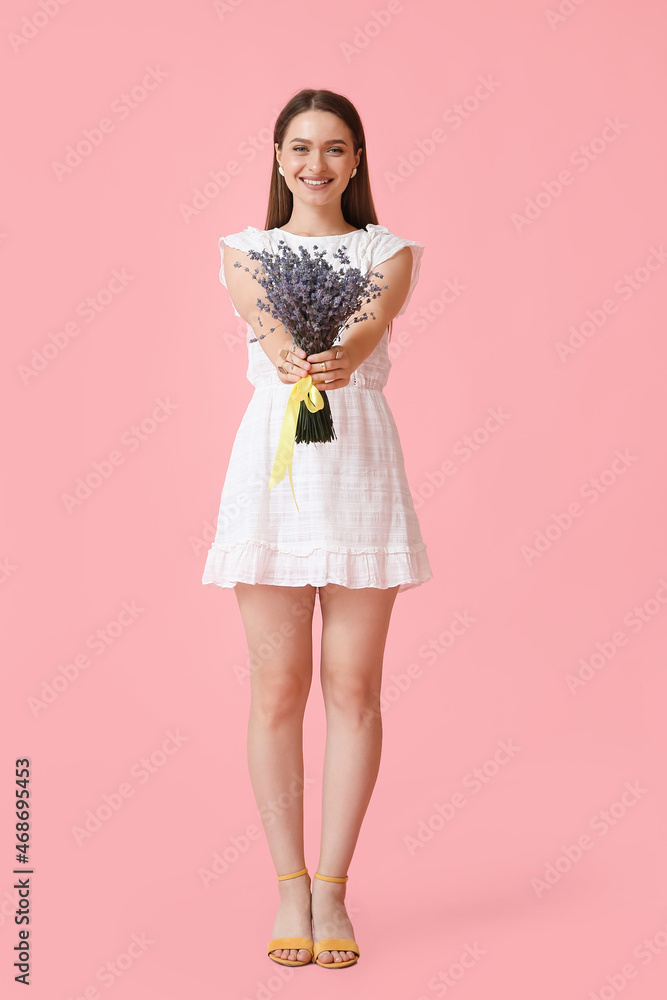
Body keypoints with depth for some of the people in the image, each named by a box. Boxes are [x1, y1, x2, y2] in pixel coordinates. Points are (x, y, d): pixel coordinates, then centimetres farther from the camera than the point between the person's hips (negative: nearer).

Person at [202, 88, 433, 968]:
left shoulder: (390, 251, 10)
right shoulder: (244, 251, 11)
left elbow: (372, 322, -13)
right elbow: (264, 320, -12)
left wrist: (340, 362, -36)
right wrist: (290, 361, -35)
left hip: (360, 460, 0)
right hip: (273, 462, 0)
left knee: (354, 686, 1)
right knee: (278, 688, 2)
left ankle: (332, 891, 13)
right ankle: (290, 887, 15)